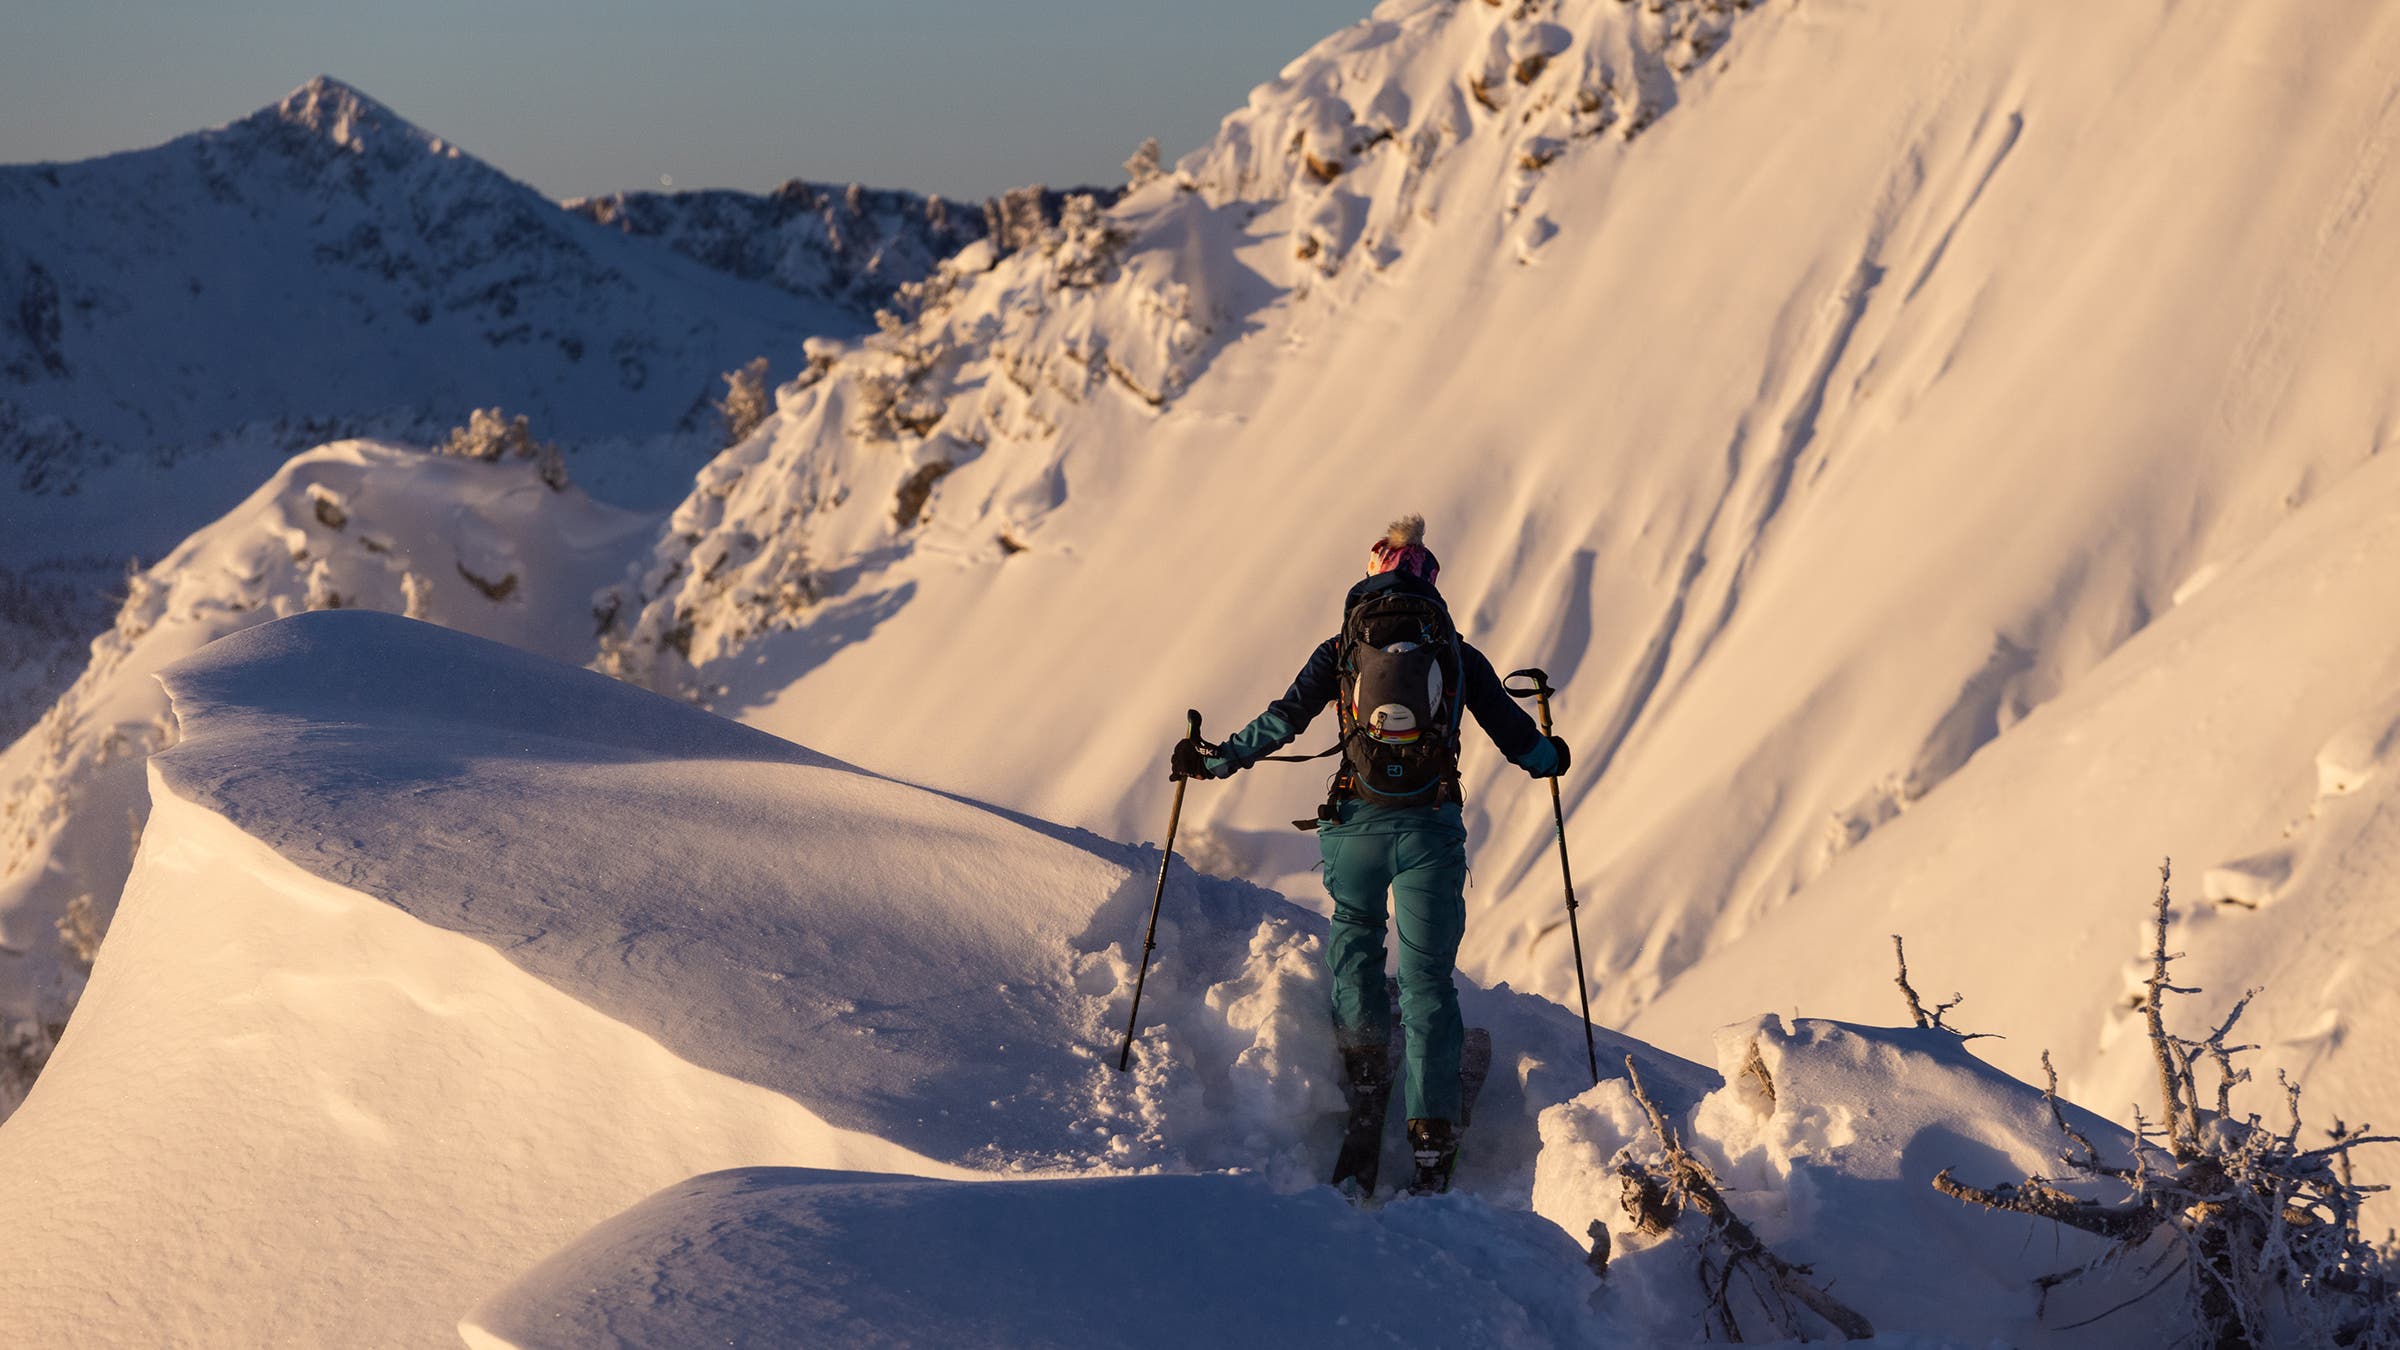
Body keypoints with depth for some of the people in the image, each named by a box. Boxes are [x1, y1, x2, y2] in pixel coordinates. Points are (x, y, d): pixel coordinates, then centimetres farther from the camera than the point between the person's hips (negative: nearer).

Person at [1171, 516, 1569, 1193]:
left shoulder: (1342, 648, 6)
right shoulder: (1459, 653, 8)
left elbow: (1284, 720, 2)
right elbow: (1508, 725, 11)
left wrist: (1215, 758, 13)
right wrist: (1548, 757, 33)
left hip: (1357, 823, 0)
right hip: (1432, 827, 0)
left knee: (1353, 933, 28)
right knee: (1428, 977, 4)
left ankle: (1366, 1060, 13)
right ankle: (1432, 1130, -3)